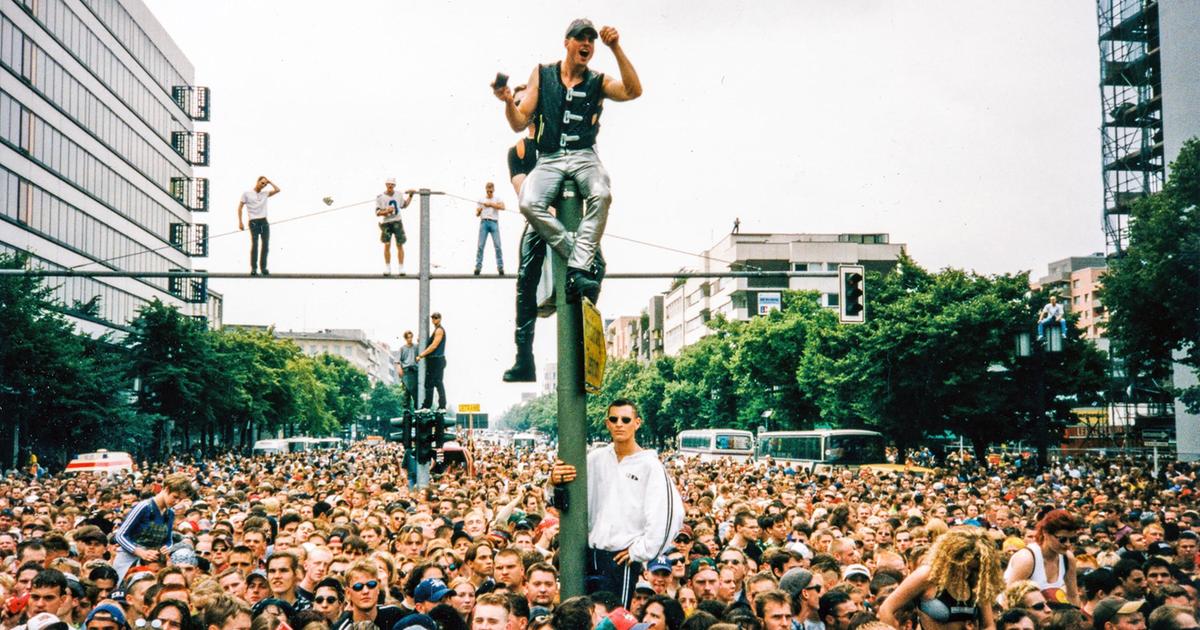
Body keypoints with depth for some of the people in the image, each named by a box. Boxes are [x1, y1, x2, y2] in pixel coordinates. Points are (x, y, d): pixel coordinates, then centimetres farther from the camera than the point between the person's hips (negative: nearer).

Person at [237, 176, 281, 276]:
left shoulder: (265, 194, 16)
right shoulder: (247, 194, 7)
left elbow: (277, 190, 6)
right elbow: (240, 207, 6)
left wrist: (269, 182, 11)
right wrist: (240, 222, -2)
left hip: (264, 221, 4)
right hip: (254, 222, -4)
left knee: (265, 245, 2)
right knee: (255, 244, -10)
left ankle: (263, 267, 9)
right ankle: (254, 268, -7)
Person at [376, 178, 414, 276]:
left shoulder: (398, 195, 7)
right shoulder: (380, 197, -3)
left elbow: (404, 205, 25)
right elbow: (377, 213, -5)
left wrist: (410, 196, 17)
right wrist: (386, 211, -22)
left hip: (397, 222, 2)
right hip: (385, 223, -2)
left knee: (400, 245, -1)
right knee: (387, 245, -2)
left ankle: (401, 268, 5)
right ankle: (387, 268, 9)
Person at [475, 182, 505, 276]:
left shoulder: (497, 199, 12)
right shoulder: (481, 200, 18)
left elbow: (502, 207, -8)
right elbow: (477, 214, 16)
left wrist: (491, 204, -14)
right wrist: (478, 211, -7)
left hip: (494, 223, -1)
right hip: (484, 222, 1)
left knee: (497, 245, -8)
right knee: (480, 245, -7)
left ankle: (500, 267, -8)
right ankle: (478, 266, -6)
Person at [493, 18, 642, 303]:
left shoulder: (598, 82, 12)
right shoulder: (542, 74, 12)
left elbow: (634, 91, -7)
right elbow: (519, 124, 10)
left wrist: (616, 49, -10)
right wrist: (508, 102, -12)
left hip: (584, 156, 0)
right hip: (549, 159, 0)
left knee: (601, 196, -35)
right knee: (529, 204, -31)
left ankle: (578, 269, -36)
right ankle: (581, 261, -24)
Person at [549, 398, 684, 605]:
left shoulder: (649, 465, -8)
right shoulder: (596, 458, 8)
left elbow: (670, 513, -14)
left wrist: (640, 551, -12)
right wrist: (556, 481, -10)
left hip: (622, 557, -5)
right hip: (591, 553, 5)